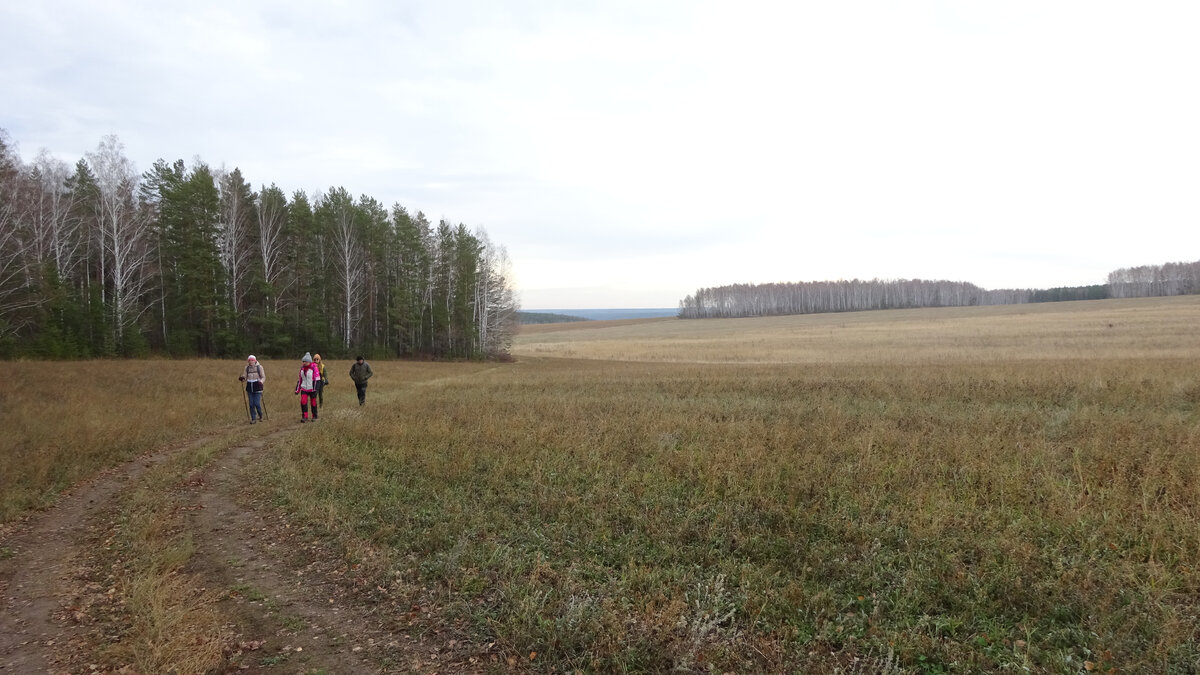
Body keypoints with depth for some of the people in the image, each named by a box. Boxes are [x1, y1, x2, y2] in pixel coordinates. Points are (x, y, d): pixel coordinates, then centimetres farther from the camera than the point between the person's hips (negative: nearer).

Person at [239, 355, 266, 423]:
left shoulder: (259, 367, -2)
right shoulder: (247, 368, 7)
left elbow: (263, 377, 0)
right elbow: (245, 378, 11)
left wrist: (261, 382, -20)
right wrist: (242, 379, -12)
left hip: (257, 388, -3)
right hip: (250, 388, 3)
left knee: (257, 403, -8)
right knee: (251, 404, 1)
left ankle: (260, 416, 17)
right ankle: (253, 419, 9)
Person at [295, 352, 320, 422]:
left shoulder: (313, 368, -10)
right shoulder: (302, 368, 8)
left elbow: (316, 379, -12)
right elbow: (300, 379, 16)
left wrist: (315, 389, -17)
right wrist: (297, 389, 15)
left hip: (312, 389, -4)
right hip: (304, 389, 4)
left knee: (313, 403, 5)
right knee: (303, 402, -11)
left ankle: (314, 417, 20)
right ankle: (304, 417, -6)